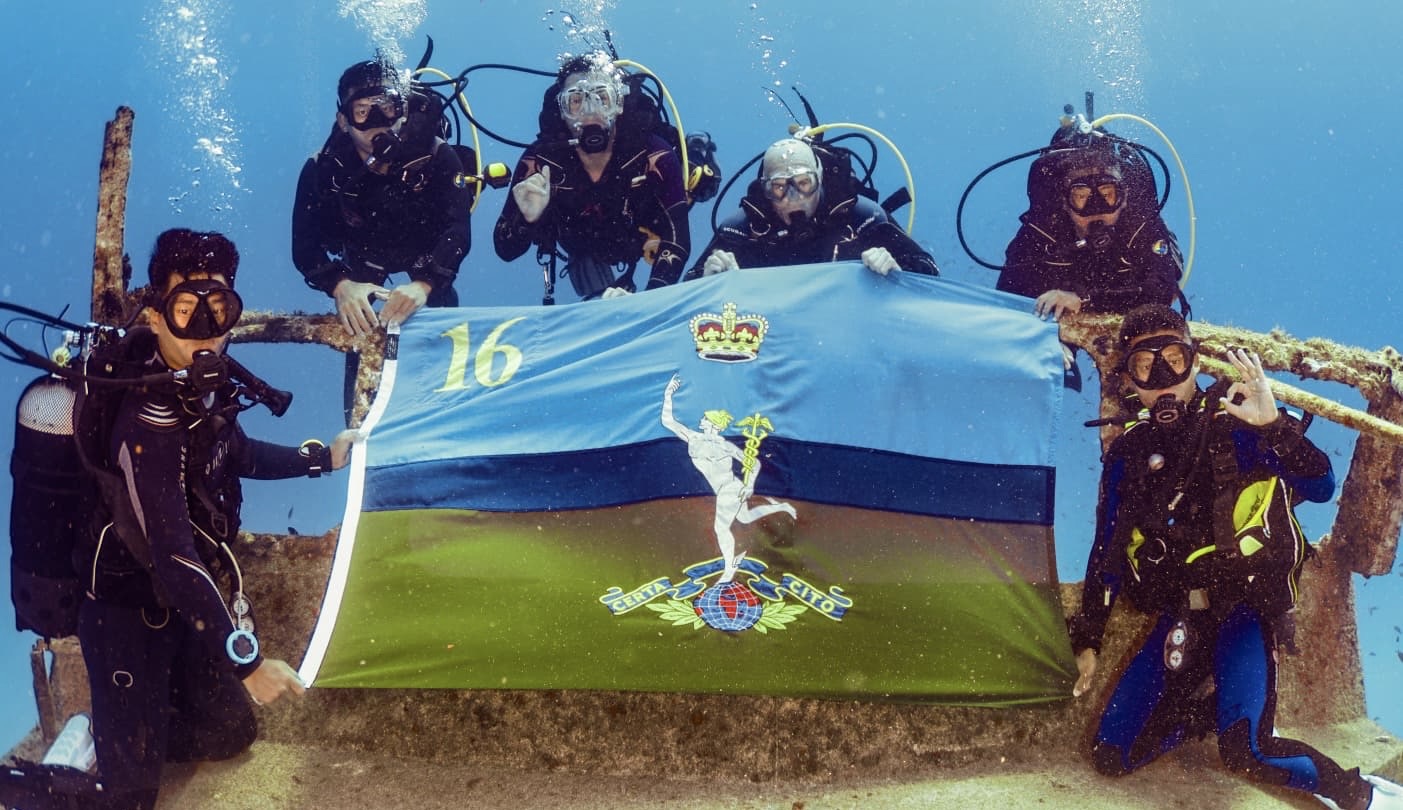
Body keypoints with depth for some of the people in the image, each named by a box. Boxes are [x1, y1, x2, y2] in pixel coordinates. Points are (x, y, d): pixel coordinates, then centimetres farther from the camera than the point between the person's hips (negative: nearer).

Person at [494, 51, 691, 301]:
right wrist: (528, 219, -49)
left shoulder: (654, 157, -34)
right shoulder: (539, 163, -30)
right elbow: (506, 251, -26)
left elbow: (677, 240, -37)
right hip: (588, 258, 0)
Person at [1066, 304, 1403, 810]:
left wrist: (1275, 424, -31)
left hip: (1243, 605, -5)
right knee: (1113, 757, -3)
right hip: (1177, 617, 5)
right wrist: (1087, 640, 13)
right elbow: (1106, 552, 14)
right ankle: (1212, 706, 21)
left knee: (1244, 752, -27)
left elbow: (1319, 488, -16)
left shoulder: (1233, 426, -5)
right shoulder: (1127, 454, 8)